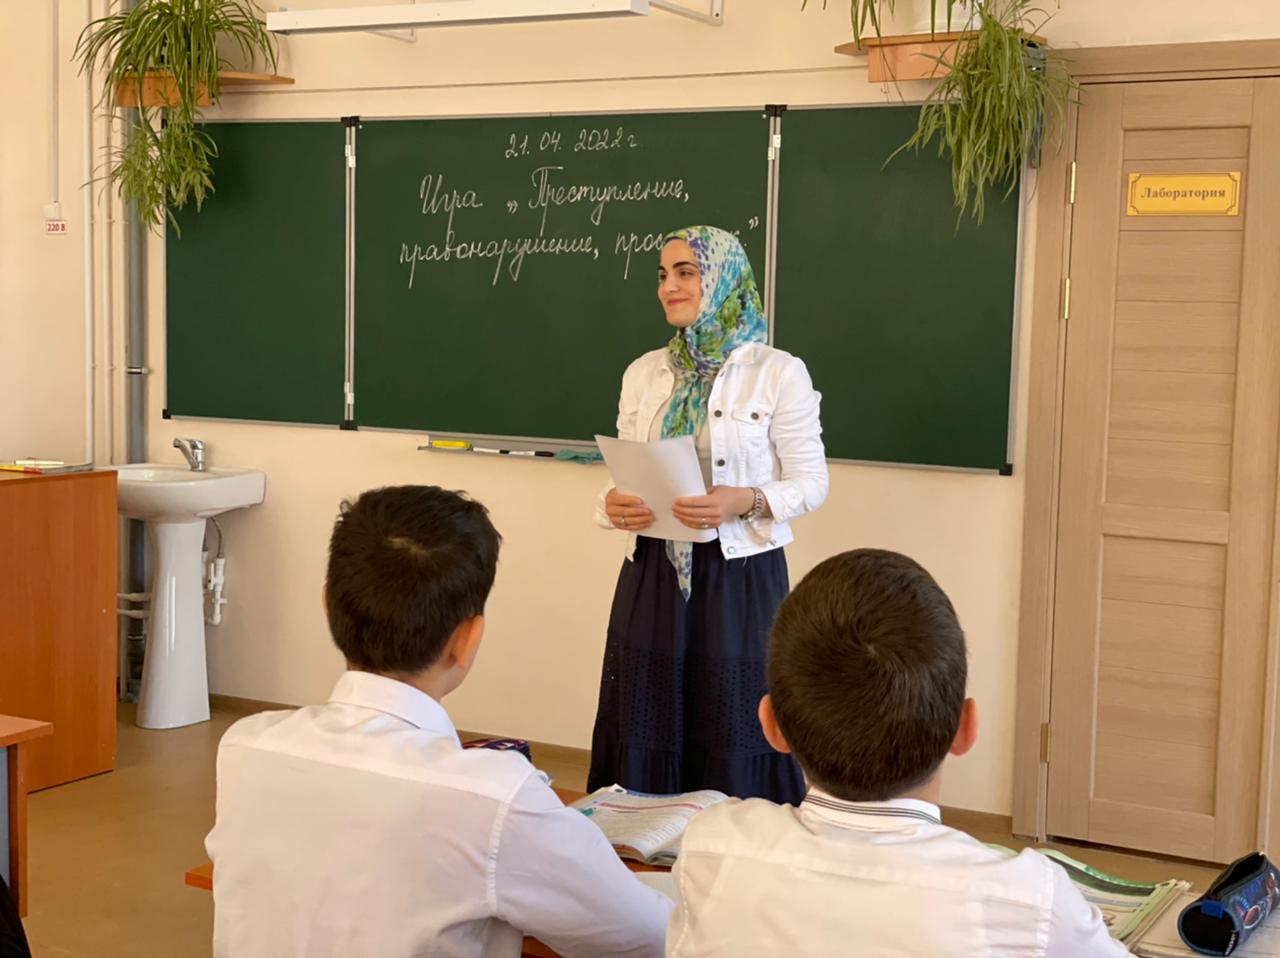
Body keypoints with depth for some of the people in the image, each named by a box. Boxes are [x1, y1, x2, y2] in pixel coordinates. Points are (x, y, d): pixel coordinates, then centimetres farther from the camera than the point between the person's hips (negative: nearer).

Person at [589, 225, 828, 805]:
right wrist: (615, 506, -9)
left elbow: (811, 483, -4)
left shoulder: (778, 373, -5)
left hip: (739, 578, -4)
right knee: (646, 741, 9)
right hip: (653, 574, 4)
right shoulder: (643, 373, 8)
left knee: (732, 746, 2)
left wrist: (745, 502, -22)